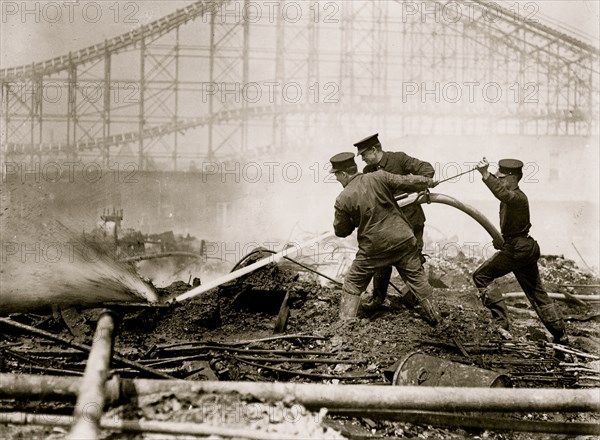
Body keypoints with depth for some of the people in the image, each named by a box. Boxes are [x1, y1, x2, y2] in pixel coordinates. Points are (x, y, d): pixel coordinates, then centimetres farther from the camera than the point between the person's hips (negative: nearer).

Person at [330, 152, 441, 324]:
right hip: (403, 239, 3)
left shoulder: (343, 199, -11)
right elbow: (408, 182, 0)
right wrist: (429, 182, 19)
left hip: (373, 248, -3)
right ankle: (433, 314, 27)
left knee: (352, 285, 12)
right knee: (416, 277, 18)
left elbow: (341, 231, 1)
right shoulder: (379, 177, -6)